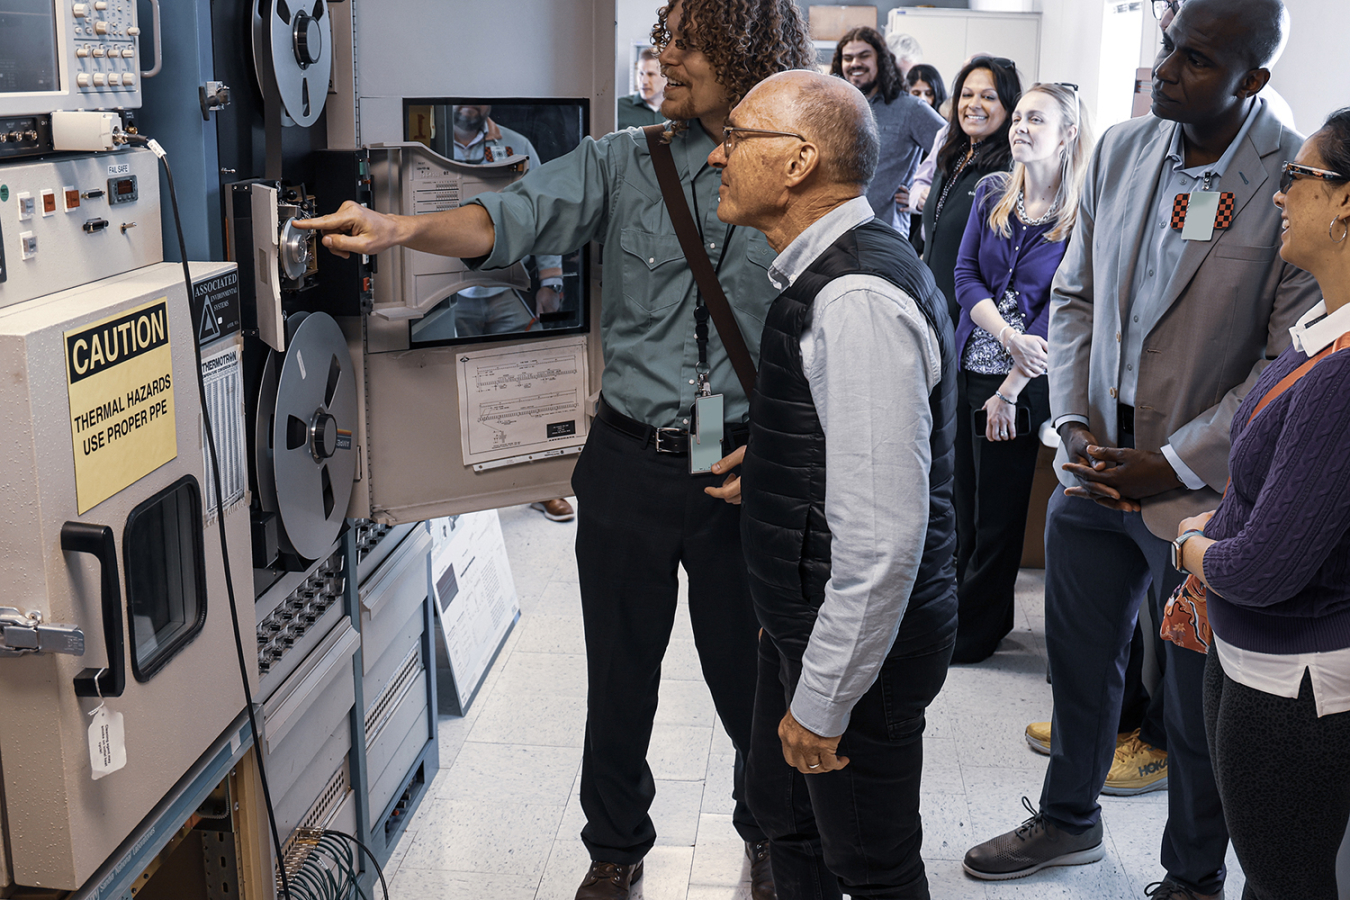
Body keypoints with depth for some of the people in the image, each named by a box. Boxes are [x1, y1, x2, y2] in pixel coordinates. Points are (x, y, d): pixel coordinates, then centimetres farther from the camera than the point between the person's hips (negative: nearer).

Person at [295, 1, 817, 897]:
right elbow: (514, 217, -12)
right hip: (629, 461, 2)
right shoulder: (628, 164, 0)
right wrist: (400, 228, -29)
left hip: (740, 477, -1)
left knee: (747, 674, 13)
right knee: (619, 673, 14)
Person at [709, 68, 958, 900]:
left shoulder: (858, 300, -27)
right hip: (806, 615, 10)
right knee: (785, 817, 26)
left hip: (861, 641, -10)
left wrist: (822, 702, -23)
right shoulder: (826, 274, 6)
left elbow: (883, 534, -30)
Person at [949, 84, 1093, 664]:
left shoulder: (1082, 214, -9)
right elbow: (965, 276, 1)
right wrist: (1009, 335, -16)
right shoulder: (991, 193, 6)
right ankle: (987, 613, 31)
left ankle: (974, 632, 22)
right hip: (968, 368, 5)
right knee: (964, 501, 12)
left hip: (1024, 378, -5)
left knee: (998, 513, 6)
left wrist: (1010, 388, -13)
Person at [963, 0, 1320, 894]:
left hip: (1203, 492, -5)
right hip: (1095, 471, 5)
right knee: (1079, 663, 22)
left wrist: (1171, 467, -16)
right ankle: (1069, 820, 47)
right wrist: (1076, 424, -4)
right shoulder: (1122, 148, 1)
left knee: (1199, 707, 12)